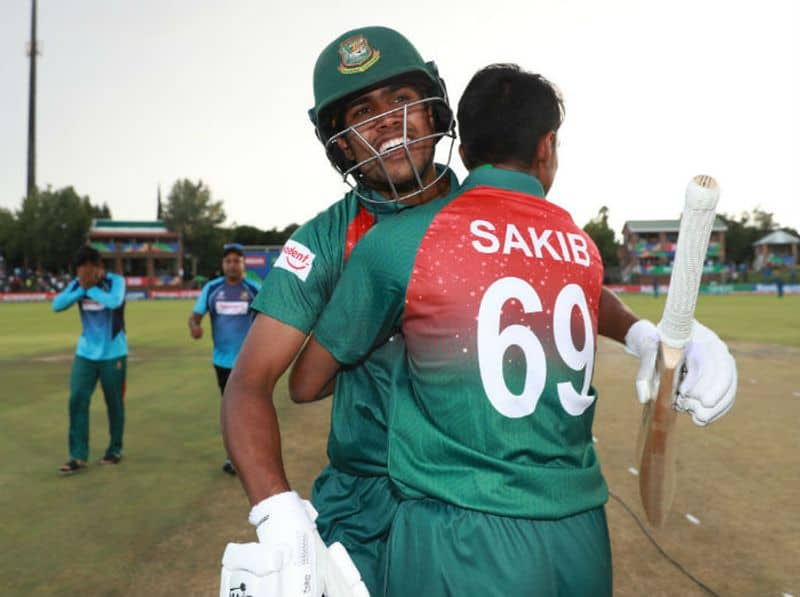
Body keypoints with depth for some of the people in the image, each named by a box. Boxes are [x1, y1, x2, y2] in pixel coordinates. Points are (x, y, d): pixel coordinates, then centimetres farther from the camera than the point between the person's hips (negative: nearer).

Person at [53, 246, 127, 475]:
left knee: (114, 403, 7)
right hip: (85, 353, 4)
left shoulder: (116, 281, -12)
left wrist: (91, 289, -20)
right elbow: (57, 305, -10)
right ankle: (79, 456, 0)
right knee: (77, 400, -6)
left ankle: (115, 449, 24)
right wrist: (81, 289, -18)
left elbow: (114, 302, -32)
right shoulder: (77, 284, 1)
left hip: (113, 354, -3)